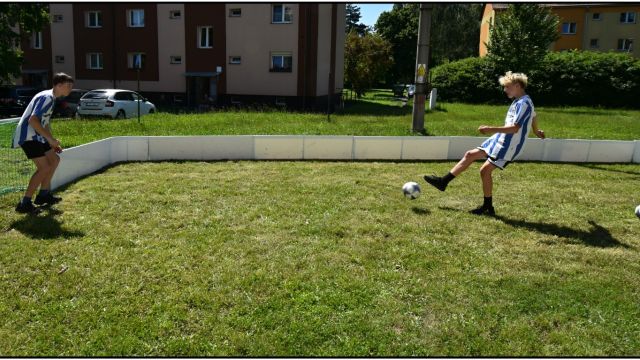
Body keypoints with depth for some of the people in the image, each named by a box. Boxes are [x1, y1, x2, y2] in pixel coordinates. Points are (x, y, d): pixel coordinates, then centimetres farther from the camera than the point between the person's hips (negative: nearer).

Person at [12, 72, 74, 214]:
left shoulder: (50, 97, 16)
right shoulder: (46, 97, -17)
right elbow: (32, 120, -26)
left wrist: (53, 142, 19)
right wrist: (50, 139, -22)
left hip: (35, 136, 11)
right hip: (27, 136, -11)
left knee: (54, 159, 16)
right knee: (44, 167, -15)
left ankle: (43, 194, 24)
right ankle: (24, 204, -9)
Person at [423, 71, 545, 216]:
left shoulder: (524, 103, -16)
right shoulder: (519, 101, 13)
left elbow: (515, 128, -26)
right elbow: (534, 116, 31)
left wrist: (492, 129, -31)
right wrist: (536, 131, 48)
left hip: (508, 146, -10)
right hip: (498, 140, 10)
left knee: (485, 170, -11)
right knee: (470, 155, 5)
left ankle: (488, 207, 3)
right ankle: (443, 181, 8)